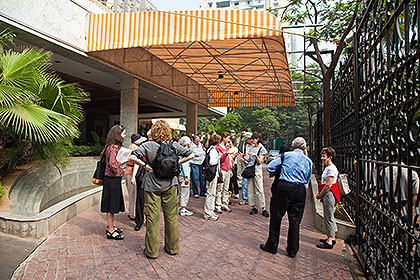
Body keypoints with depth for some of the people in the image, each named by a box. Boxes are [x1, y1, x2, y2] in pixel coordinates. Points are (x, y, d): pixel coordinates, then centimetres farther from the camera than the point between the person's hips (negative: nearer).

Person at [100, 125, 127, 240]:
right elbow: (113, 164, -28)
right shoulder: (114, 148, -20)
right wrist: (125, 160, -15)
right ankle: (110, 231, 11)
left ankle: (111, 226, 32)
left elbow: (102, 154, 23)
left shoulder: (114, 146, 11)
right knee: (111, 205, 0)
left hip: (113, 179, 10)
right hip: (112, 179, -10)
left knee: (113, 204, 19)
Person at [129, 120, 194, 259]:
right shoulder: (173, 145, -3)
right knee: (171, 216, 14)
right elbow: (191, 155, -3)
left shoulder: (148, 145, -10)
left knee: (152, 217, 8)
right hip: (170, 185, 2)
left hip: (152, 186, -2)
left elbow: (132, 157, -20)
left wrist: (145, 165, -10)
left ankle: (152, 251, 20)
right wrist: (176, 163, -1)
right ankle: (172, 247, 27)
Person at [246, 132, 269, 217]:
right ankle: (254, 207, 13)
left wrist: (256, 155, -20)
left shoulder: (262, 149, -1)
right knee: (250, 189, 4)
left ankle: (263, 208, -1)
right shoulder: (251, 148, 14)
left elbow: (259, 162, -6)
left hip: (257, 170, -5)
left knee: (259, 189, -7)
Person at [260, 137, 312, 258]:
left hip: (284, 187, -3)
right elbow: (307, 179, 16)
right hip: (300, 190, 3)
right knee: (295, 220, 12)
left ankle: (272, 246, 18)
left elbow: (270, 167, -4)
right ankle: (292, 250, 21)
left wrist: (274, 175, 14)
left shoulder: (287, 155, 0)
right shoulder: (308, 161, 10)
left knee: (276, 217, 8)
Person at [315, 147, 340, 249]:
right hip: (327, 195, 10)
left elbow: (328, 185, -20)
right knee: (329, 216, 16)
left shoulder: (331, 168, -17)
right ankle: (332, 237, 27)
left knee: (329, 217, -5)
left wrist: (320, 195, -11)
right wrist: (320, 193, 12)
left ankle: (329, 241, 1)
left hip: (329, 194, -10)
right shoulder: (328, 167, 15)